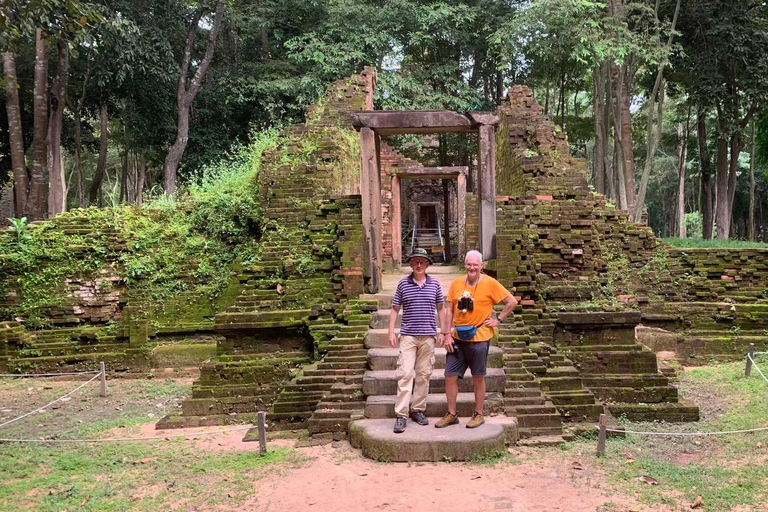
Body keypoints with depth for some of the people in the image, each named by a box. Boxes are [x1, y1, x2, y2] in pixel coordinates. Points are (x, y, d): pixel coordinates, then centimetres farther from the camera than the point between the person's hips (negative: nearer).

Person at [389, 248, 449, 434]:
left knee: (423, 374, 7)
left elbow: (440, 309, 13)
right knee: (405, 373, -8)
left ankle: (418, 410, 19)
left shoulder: (434, 284, 6)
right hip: (408, 335, -2)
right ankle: (401, 415, -7)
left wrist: (444, 332, 9)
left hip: (428, 335, 2)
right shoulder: (403, 283, 2)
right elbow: (395, 309, 7)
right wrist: (391, 332, 0)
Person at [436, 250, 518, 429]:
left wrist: (498, 320, -4)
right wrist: (447, 334, 0)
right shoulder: (456, 283, 3)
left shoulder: (490, 283, -8)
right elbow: (449, 310, 6)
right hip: (457, 338, 4)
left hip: (479, 338, -4)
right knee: (450, 375, 5)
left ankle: (478, 414, 22)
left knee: (478, 378, 7)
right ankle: (451, 414, 18)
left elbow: (512, 301, -2)